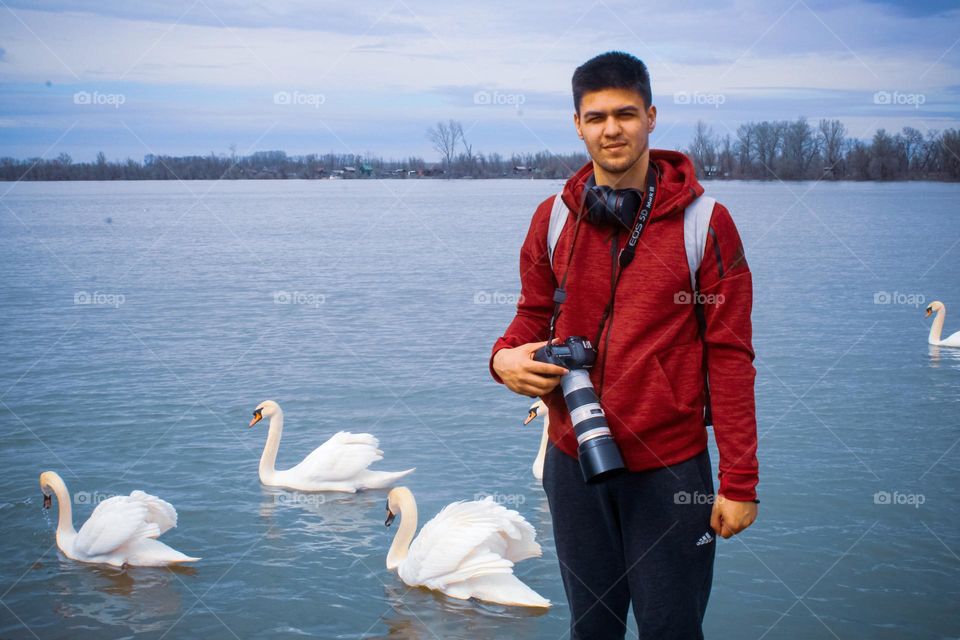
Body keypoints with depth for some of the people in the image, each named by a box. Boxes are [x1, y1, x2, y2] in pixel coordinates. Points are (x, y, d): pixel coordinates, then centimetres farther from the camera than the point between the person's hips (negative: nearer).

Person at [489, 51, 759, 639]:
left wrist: (740, 480, -12)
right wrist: (507, 357, -10)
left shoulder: (704, 222, -8)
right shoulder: (553, 219, 2)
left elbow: (730, 356, -9)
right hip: (574, 459, 3)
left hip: (670, 466, -3)